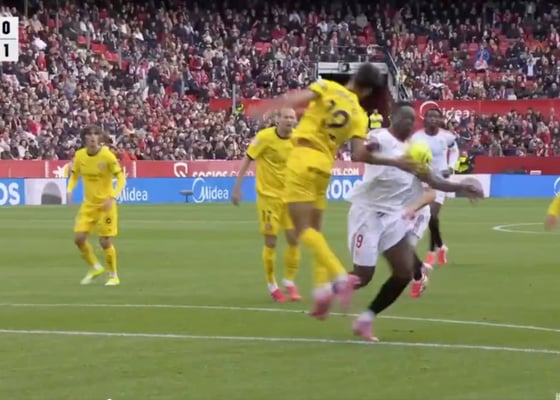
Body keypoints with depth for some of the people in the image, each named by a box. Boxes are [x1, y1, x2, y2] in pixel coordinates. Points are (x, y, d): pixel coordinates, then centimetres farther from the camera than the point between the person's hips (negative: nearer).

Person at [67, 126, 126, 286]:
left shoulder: (107, 156, -16)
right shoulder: (79, 156, -3)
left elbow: (121, 178, -13)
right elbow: (74, 176, 12)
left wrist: (112, 197, -25)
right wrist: (69, 191, -7)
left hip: (106, 204, -4)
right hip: (88, 204, 4)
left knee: (105, 241, -6)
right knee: (79, 237, -5)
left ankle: (113, 276, 14)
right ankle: (95, 267, 20)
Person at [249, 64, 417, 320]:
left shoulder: (327, 87, 1)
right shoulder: (359, 115, 8)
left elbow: (300, 97, -17)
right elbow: (359, 155, -3)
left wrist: (267, 107, -27)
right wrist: (395, 162, 6)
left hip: (302, 160, -4)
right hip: (324, 166, 4)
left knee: (304, 229, -7)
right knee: (314, 230, 16)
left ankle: (340, 276, -24)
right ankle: (322, 289, 3)